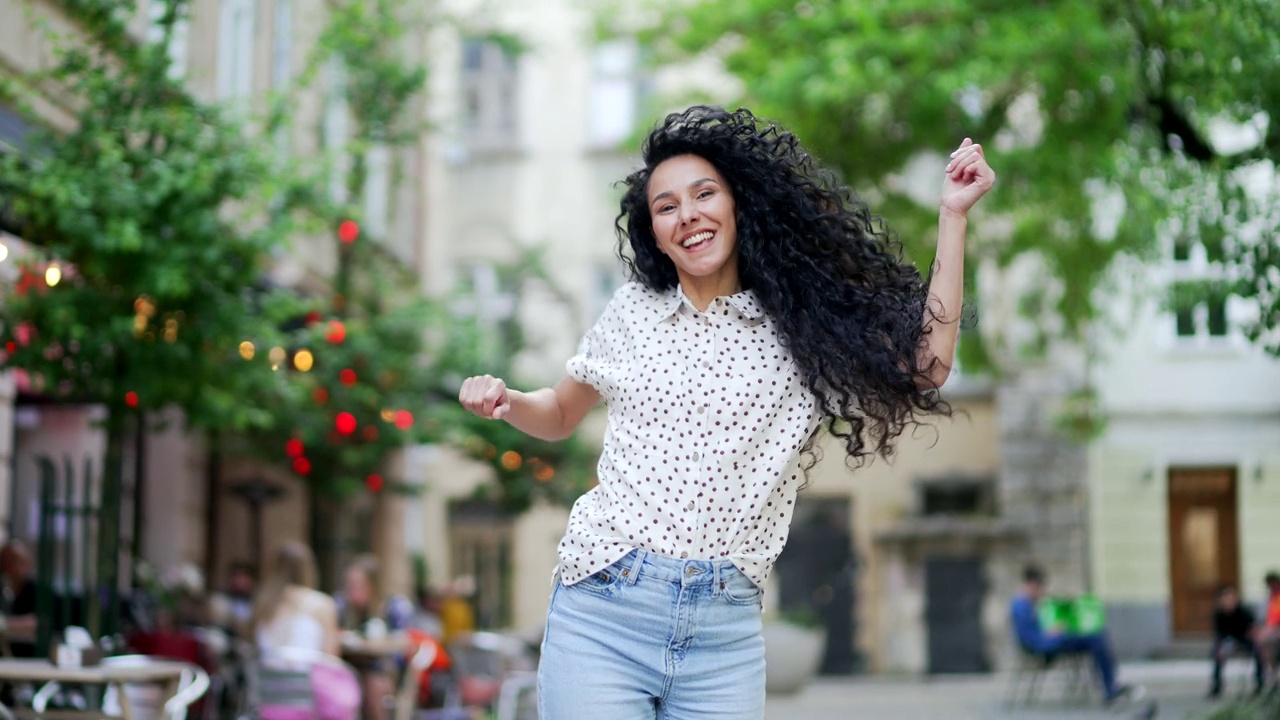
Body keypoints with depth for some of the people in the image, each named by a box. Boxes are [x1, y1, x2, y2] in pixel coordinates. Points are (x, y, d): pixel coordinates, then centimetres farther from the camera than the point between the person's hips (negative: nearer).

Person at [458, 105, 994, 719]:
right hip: (603, 616, 0)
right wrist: (505, 402, 0)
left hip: (725, 638, 0)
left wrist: (952, 215, -4)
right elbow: (560, 416, 23)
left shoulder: (804, 335, 6)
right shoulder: (632, 312, 10)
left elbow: (923, 371, -6)